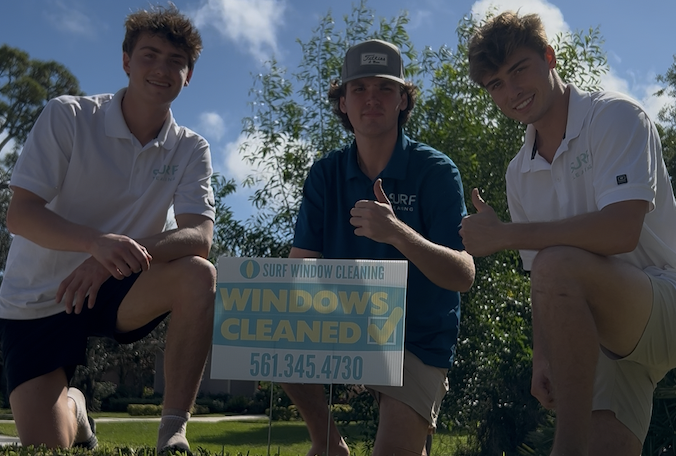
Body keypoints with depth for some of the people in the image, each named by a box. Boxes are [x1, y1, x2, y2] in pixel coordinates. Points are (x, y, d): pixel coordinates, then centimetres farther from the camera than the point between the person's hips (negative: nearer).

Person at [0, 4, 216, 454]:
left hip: (115, 291, 2)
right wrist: (99, 241, -38)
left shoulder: (191, 150, -4)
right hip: (36, 300, -2)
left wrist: (126, 251, -37)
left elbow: (199, 237, -17)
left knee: (199, 275, -29)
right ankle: (72, 408, 25)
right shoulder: (68, 117, -12)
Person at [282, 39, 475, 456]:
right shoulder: (326, 174, 0)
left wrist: (398, 234, -37)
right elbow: (299, 264, -5)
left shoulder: (435, 171, -11)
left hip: (419, 339, -3)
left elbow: (463, 276, -19)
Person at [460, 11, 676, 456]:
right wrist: (542, 357, -3)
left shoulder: (614, 116, -10)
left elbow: (620, 231, -26)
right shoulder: (520, 174, 10)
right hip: (605, 337, 6)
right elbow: (543, 286, 13)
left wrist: (503, 235, -19)